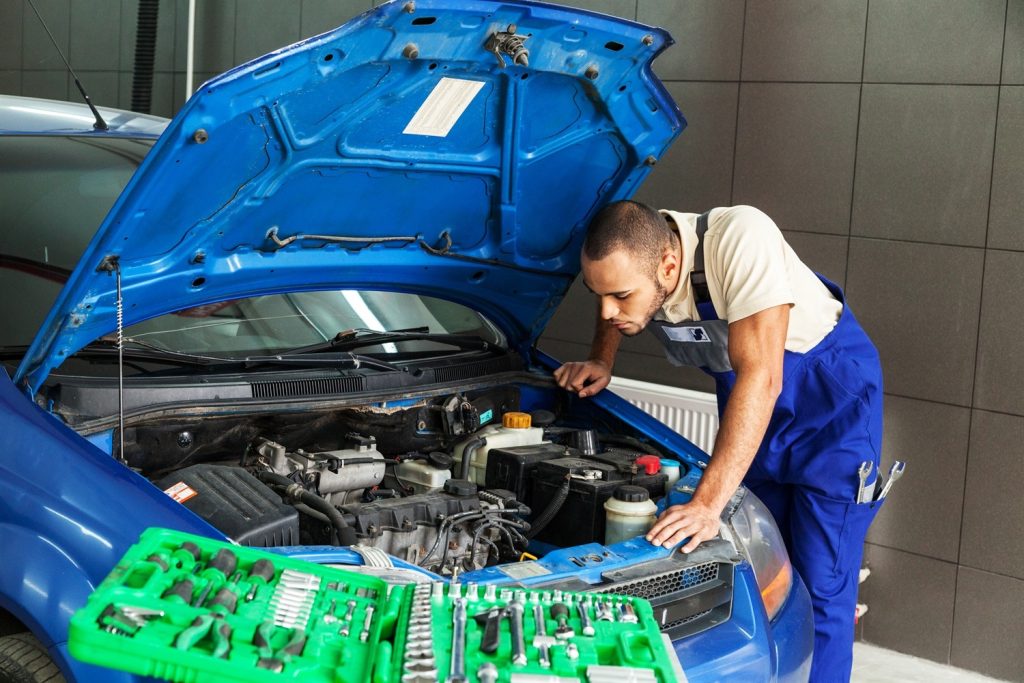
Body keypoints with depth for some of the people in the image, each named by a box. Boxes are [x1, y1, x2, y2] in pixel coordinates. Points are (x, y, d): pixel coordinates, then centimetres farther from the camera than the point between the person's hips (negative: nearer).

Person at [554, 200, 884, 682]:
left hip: (830, 398, -6)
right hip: (744, 402, 6)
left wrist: (707, 505, -43)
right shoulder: (629, 261, -17)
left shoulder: (739, 239, -37)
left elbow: (760, 377, -40)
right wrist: (600, 363, -8)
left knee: (818, 590, -7)